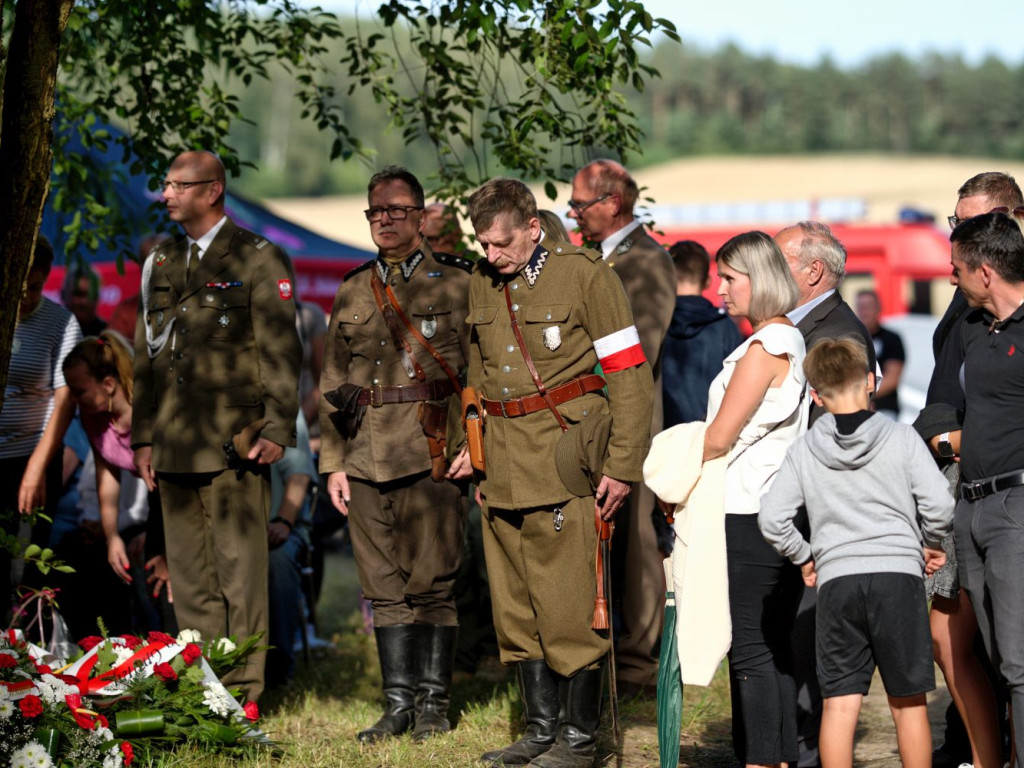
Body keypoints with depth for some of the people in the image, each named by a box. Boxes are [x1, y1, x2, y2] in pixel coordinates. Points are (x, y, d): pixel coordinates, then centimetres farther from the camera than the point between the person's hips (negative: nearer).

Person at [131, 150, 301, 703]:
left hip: (235, 445, -6)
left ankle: (241, 692, 1)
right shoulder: (160, 264, 17)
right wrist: (142, 437, 14)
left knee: (239, 572, -3)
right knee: (188, 575, 8)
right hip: (174, 446, 6)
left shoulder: (259, 260, 0)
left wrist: (276, 430, -13)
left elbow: (281, 352, -4)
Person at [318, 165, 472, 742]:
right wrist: (333, 462, 9)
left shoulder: (456, 283, 3)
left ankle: (434, 704, 6)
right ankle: (399, 703, 12)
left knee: (432, 584, -3)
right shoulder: (353, 292, 15)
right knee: (386, 587, 6)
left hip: (432, 455, -4)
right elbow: (333, 383, 16)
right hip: (367, 458, 4)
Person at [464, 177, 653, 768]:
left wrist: (621, 468, -11)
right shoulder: (482, 284, 12)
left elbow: (631, 376, -8)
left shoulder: (586, 275, -7)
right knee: (516, 609, 9)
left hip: (562, 463, -6)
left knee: (570, 607, -5)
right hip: (502, 470, 7)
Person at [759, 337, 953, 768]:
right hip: (899, 572, -1)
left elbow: (772, 518, 1)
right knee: (908, 702, 8)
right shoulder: (901, 438, 2)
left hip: (836, 578, 1)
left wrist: (803, 558, 16)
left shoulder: (803, 451, 6)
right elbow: (939, 504, -5)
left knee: (839, 703, 1)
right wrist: (933, 544, 14)